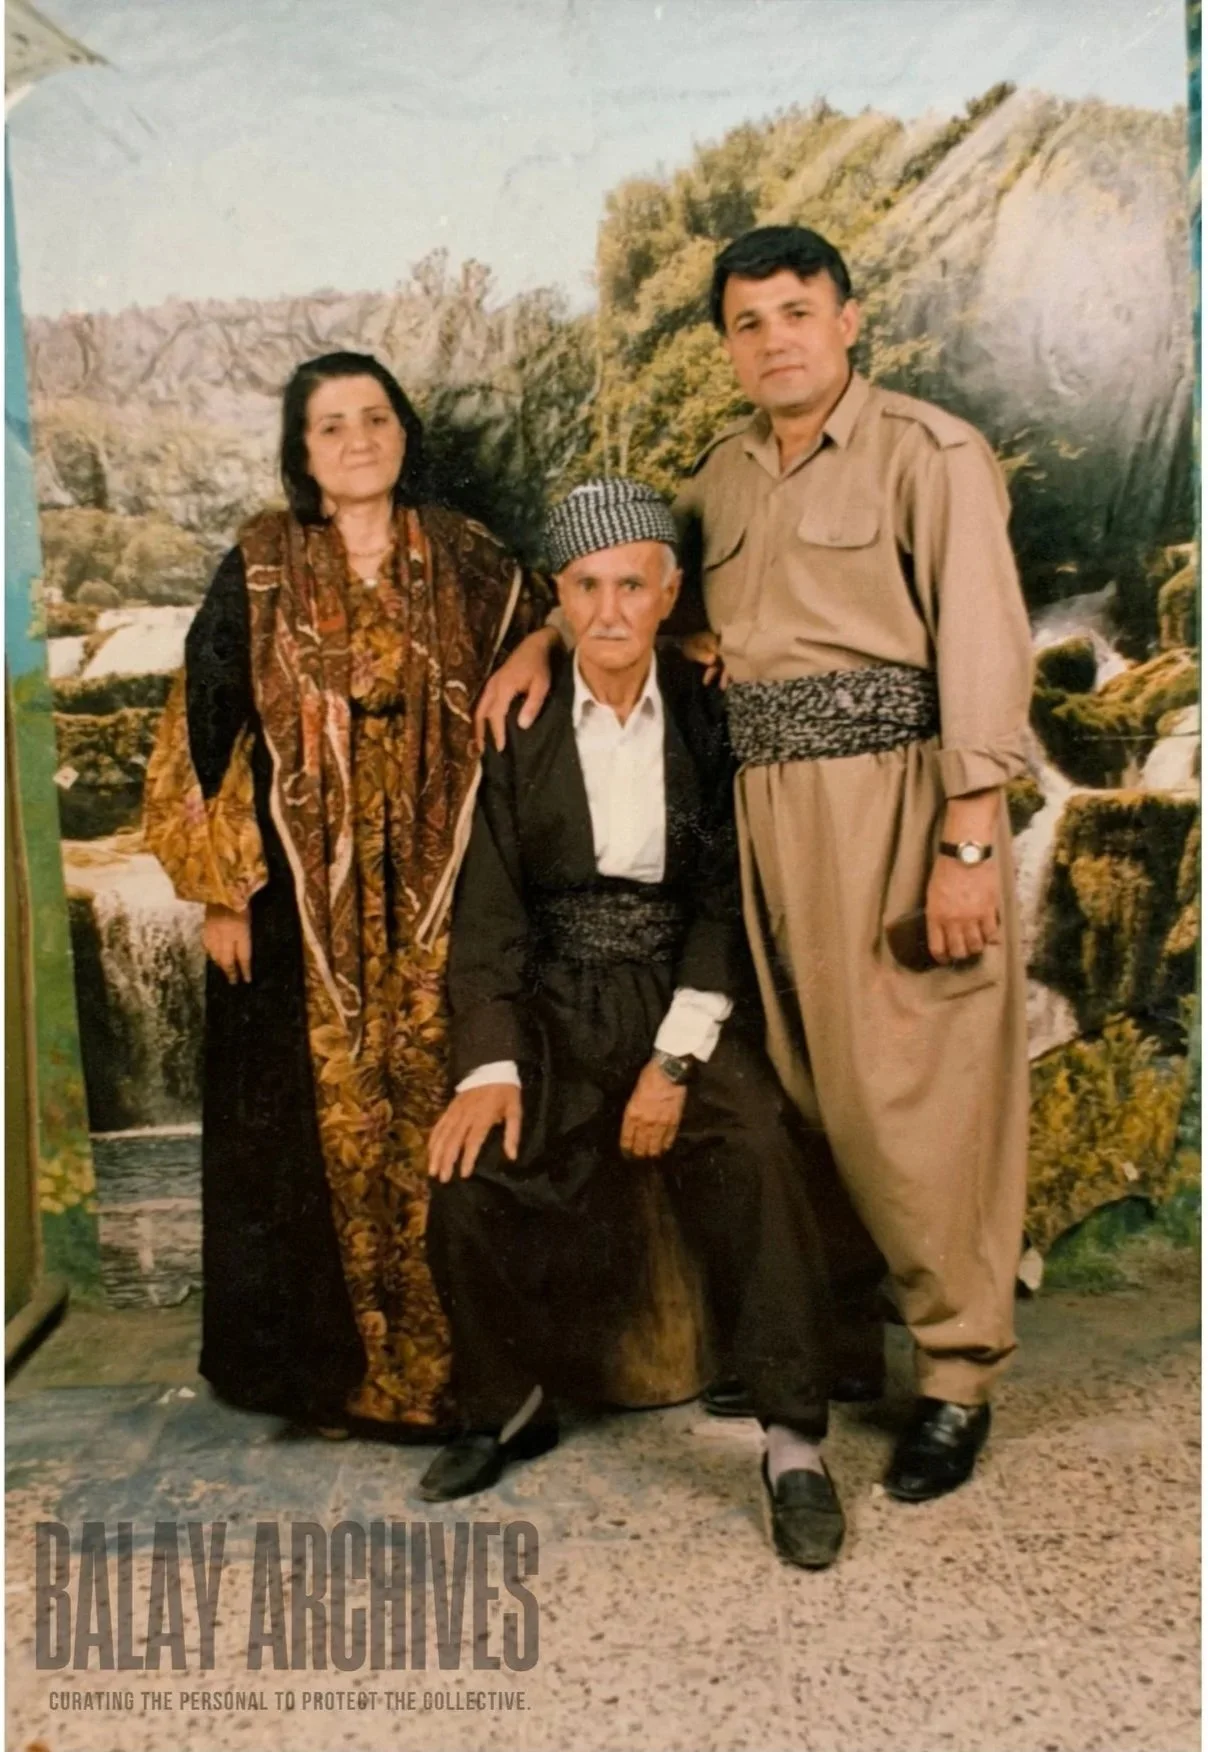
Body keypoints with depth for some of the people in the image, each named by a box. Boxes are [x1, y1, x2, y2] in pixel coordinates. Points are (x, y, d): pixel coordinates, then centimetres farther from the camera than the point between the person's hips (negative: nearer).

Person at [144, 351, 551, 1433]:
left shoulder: (464, 560, 5)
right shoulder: (260, 570, -1)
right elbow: (207, 729, -2)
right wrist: (222, 890, -5)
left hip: (436, 892, 2)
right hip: (303, 896, -1)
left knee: (442, 1117, 5)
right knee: (317, 1122, 4)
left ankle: (449, 1356, 21)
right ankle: (326, 1364, 20)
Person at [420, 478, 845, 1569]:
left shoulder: (707, 715, 1)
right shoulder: (519, 725, 1)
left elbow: (729, 898, -2)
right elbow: (489, 909, -1)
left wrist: (676, 1060, -13)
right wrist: (492, 1065, -14)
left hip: (682, 991, 0)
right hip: (555, 1000, 1)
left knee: (754, 1154, -29)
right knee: (473, 1174, -22)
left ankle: (794, 1443, -15)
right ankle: (511, 1404, 5)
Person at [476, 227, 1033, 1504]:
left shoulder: (929, 453, -3)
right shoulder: (725, 469, 16)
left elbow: (983, 648, -10)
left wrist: (969, 845, -17)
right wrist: (547, 635, 12)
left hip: (894, 792, -6)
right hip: (768, 799, 6)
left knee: (910, 1088, -4)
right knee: (802, 1077, 10)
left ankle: (958, 1377, 12)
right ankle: (841, 1336, 27)